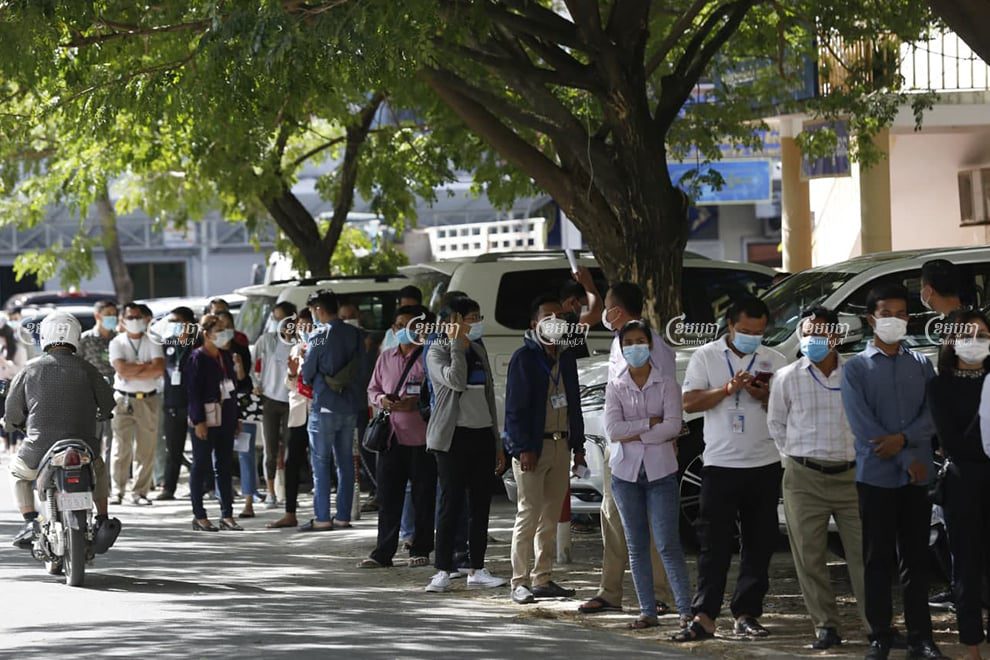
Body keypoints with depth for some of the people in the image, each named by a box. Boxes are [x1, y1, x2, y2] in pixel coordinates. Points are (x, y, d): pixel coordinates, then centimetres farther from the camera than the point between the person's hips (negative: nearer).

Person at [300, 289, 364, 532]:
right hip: (350, 406, 6)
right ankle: (343, 515, 12)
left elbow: (307, 373, -7)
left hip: (324, 406, -6)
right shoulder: (354, 334, 3)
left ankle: (322, 518, -2)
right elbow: (361, 367, 9)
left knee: (320, 462, 0)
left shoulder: (320, 336, -14)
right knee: (345, 462, 10)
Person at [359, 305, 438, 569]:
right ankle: (383, 553, 7)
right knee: (388, 498, 4)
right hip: (390, 436, 4)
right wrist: (381, 400, -3)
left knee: (423, 497, 3)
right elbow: (372, 389, 19)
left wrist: (417, 402, -19)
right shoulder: (385, 358, 14)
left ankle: (420, 551, 12)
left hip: (421, 437, -4)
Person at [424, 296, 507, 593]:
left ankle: (477, 570, 11)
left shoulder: (479, 350, 17)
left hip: (483, 434, 6)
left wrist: (497, 444, 18)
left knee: (481, 504, 6)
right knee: (451, 504, -7)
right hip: (454, 435, -6)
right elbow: (456, 381, -23)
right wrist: (457, 344, -15)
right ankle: (443, 572, -4)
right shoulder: (438, 351, -3)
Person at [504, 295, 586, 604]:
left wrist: (578, 445, 13)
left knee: (551, 518, 9)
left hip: (561, 446, 7)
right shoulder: (524, 358, -6)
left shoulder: (566, 358, 15)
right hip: (533, 447, -7)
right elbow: (514, 407, -11)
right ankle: (520, 583, -6)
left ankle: (542, 579, 15)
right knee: (529, 515, -8)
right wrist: (523, 448, -18)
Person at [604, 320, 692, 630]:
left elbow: (673, 427, -11)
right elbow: (612, 429, -7)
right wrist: (650, 423, -12)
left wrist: (634, 434, -11)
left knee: (668, 544, -8)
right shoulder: (615, 387, 7)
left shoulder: (666, 384, 1)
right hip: (626, 472, 3)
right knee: (637, 545, 5)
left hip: (660, 471, -3)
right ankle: (647, 611, 10)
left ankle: (686, 610, -7)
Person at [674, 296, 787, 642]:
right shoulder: (706, 357, 3)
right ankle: (704, 616, -7)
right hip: (720, 465, -2)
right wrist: (728, 388, -17)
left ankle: (747, 614, 11)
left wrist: (765, 397, -14)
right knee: (714, 544, -5)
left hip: (765, 466, 2)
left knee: (759, 544, 5)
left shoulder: (774, 360, 8)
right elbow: (690, 402, -5)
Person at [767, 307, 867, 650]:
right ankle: (825, 627, 8)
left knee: (864, 553, -1)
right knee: (809, 557, 0)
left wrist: (861, 456, 5)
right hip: (804, 478, 0)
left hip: (851, 474, 0)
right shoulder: (787, 378, 2)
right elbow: (776, 423, 11)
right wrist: (794, 457, 5)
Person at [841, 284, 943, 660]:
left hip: (917, 477, 2)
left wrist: (903, 439, -17)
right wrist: (907, 459, -12)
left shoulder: (921, 366, 11)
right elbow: (862, 424, -8)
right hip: (876, 477, -2)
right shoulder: (856, 369, 2)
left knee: (916, 559, 5)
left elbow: (932, 414, 1)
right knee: (878, 559, 1)